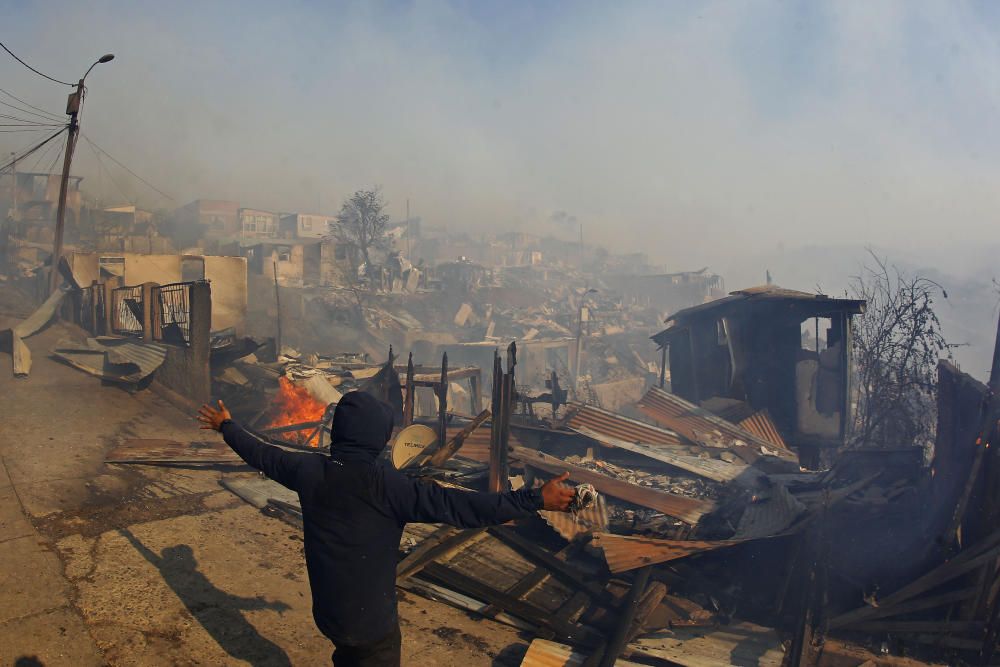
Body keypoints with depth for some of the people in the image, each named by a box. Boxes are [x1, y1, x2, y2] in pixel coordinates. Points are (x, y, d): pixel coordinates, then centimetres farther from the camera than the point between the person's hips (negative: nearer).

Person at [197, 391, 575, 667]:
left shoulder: (309, 471, -11)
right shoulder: (386, 485, -27)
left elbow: (262, 454, 7)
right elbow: (456, 505, -33)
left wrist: (227, 426, 27)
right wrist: (536, 499, -33)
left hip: (326, 612, 6)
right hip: (371, 620, -6)